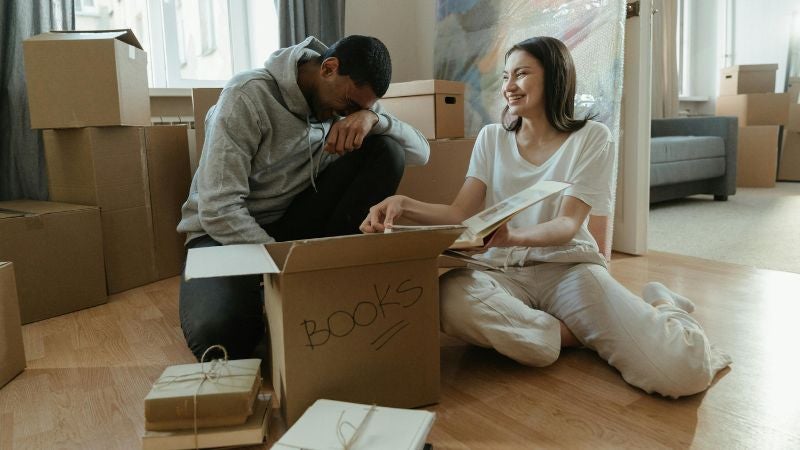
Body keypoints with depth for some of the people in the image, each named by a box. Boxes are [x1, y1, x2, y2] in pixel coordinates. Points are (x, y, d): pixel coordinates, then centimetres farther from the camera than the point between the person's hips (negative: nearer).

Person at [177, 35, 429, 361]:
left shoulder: (348, 99, -2)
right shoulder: (249, 96, -20)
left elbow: (421, 152, -5)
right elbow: (219, 210, -24)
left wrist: (372, 118, -24)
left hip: (295, 224, 5)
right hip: (225, 233, -4)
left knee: (386, 151, -14)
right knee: (217, 334, -36)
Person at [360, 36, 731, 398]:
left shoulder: (591, 138, 0)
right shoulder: (491, 138, 10)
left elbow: (568, 224, -10)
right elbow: (459, 214, 2)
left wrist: (514, 236, -33)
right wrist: (404, 204, -19)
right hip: (503, 270, 3)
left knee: (679, 371, -27)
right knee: (452, 302, -38)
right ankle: (588, 333, -13)